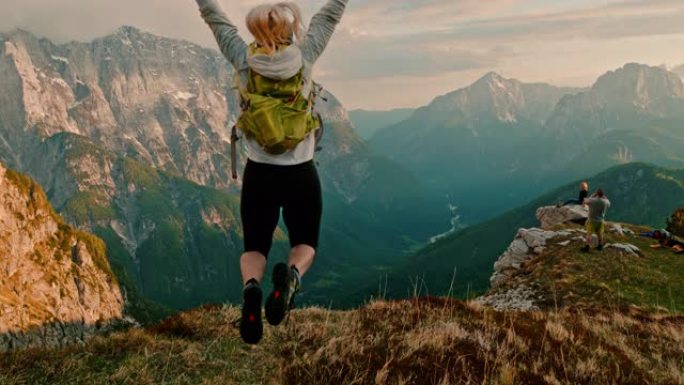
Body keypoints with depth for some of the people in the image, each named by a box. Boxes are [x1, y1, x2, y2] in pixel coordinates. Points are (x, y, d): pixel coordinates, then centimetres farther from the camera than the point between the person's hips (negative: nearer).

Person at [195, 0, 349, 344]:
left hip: (259, 175, 1)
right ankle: (290, 275, -19)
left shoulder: (243, 60, -5)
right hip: (301, 175, -1)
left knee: (254, 247, 15)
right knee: (305, 244, 17)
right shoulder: (304, 57, -7)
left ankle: (250, 286, -20)